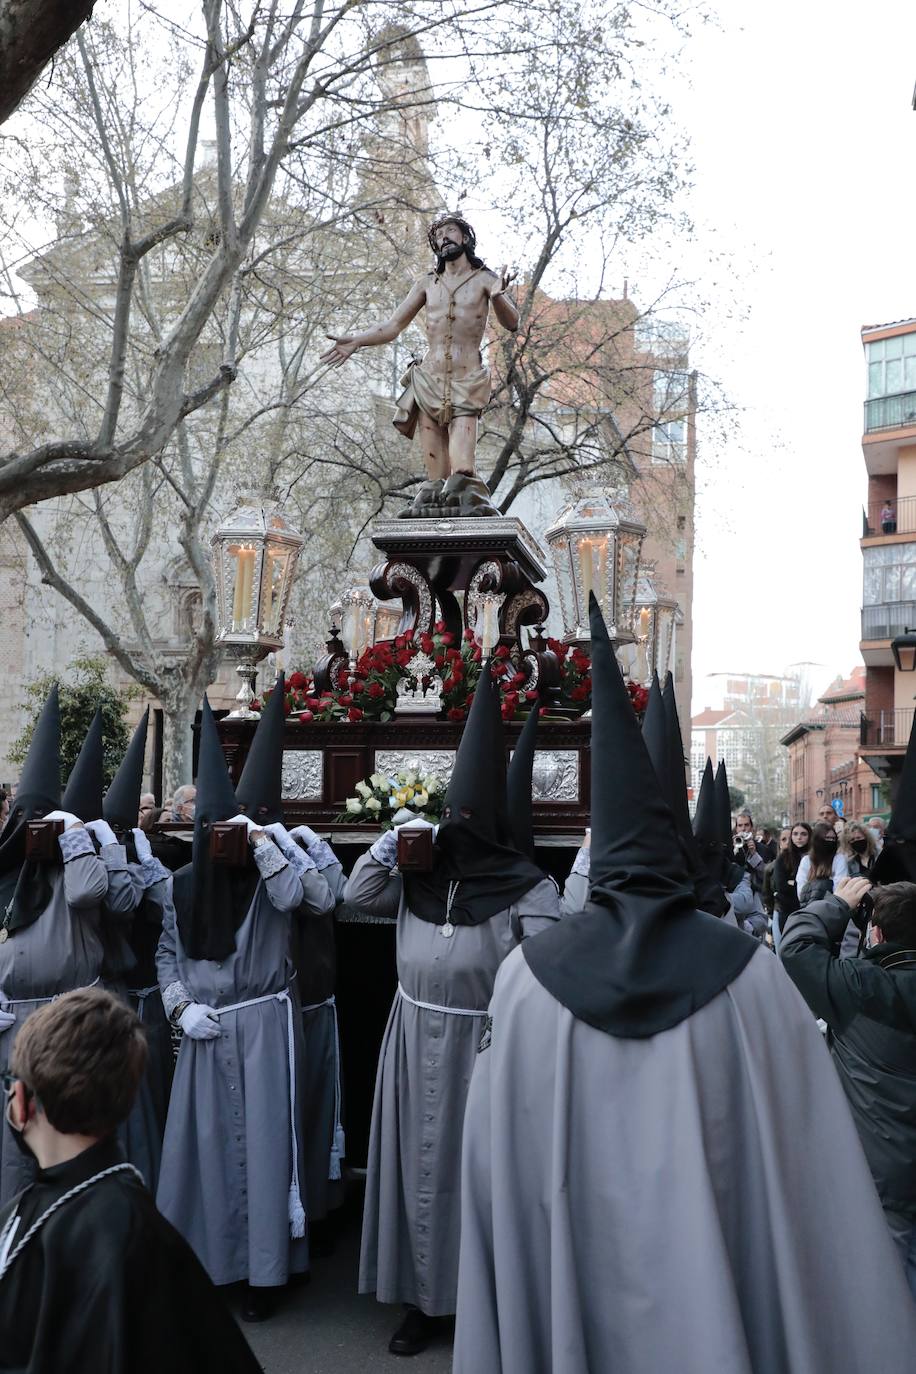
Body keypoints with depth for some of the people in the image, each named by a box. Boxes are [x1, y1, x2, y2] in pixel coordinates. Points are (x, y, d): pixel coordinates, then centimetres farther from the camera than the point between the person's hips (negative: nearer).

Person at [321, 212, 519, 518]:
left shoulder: (484, 279, 9)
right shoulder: (427, 284, 19)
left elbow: (511, 323, -5)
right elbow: (392, 326, 17)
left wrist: (497, 296, -26)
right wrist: (355, 341, 0)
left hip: (467, 384, -3)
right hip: (428, 381, 3)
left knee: (461, 472, -20)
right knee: (436, 479, -7)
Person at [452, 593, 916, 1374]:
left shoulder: (528, 978, -11)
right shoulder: (749, 976, -14)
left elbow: (496, 1176, -5)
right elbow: (816, 1182, -11)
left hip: (571, 1309, 1)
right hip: (723, 1307, 0)